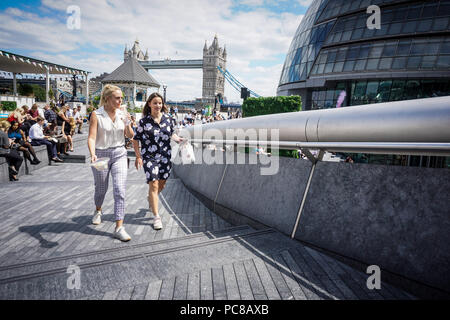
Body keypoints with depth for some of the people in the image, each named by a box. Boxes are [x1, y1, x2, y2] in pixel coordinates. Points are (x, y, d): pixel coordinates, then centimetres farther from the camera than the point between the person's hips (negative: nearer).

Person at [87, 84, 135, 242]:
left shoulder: (122, 113, 1)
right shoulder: (96, 115, -9)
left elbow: (130, 136, 5)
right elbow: (91, 137, -15)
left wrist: (127, 123, -14)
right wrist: (92, 154, -32)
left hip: (119, 154, 2)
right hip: (101, 154, -2)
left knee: (120, 190, -9)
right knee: (101, 189, 15)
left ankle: (119, 228, -5)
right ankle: (98, 211, 49)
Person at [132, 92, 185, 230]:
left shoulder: (168, 118, 3)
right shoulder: (144, 121, -5)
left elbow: (172, 134, 16)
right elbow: (136, 139, 1)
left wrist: (178, 139, -4)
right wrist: (138, 156, -6)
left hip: (165, 156, 4)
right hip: (149, 157, -4)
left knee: (162, 184, 15)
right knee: (153, 184, -7)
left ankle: (151, 198, 48)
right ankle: (156, 217, 0)